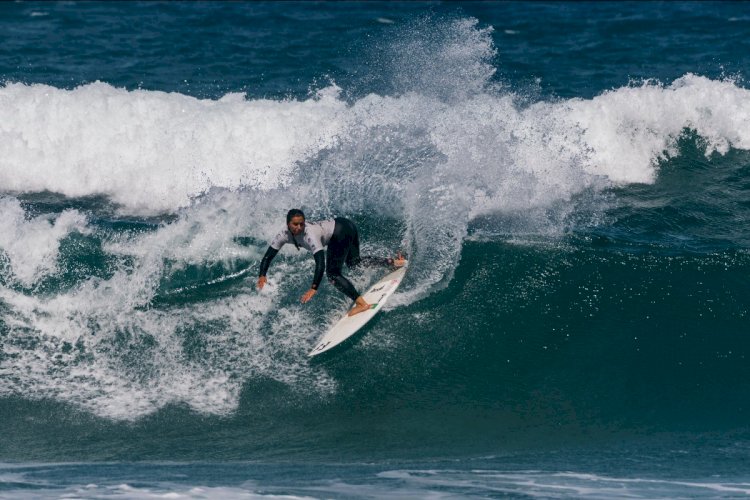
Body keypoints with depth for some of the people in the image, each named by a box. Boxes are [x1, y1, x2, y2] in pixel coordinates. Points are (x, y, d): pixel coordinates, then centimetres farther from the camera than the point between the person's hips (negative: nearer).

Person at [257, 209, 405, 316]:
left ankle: (361, 303, -13)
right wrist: (262, 276, -21)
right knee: (354, 263, 25)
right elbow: (268, 256, -7)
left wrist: (314, 288, -44)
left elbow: (320, 262, -39)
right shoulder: (284, 235, -11)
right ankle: (392, 262, 25)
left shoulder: (309, 235, -33)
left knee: (333, 273, -9)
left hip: (341, 233, -9)